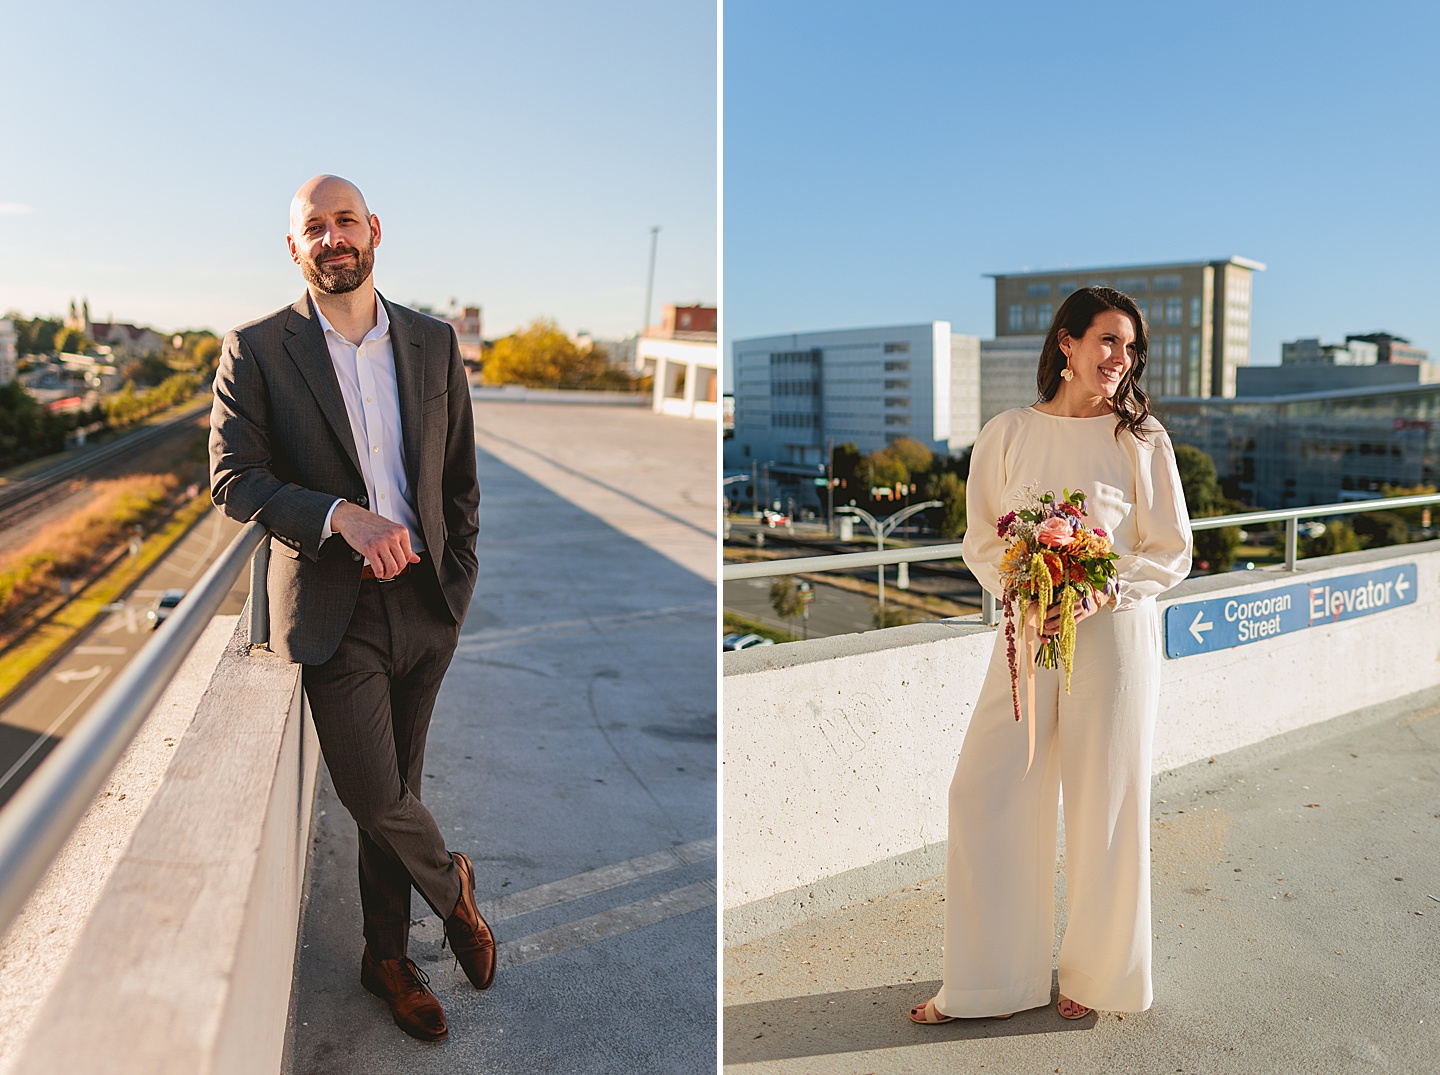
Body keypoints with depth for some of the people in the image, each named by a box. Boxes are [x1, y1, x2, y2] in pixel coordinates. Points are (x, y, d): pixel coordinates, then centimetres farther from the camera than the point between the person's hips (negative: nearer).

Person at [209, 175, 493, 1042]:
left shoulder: (434, 343, 6)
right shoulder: (256, 350, -2)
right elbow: (234, 479, -7)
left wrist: (455, 584, 4)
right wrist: (341, 514, -21)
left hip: (423, 604, 3)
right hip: (332, 607, -2)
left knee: (396, 789, 13)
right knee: (376, 797, -1)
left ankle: (387, 956, 33)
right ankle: (452, 890, 31)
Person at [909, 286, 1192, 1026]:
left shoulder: (1141, 439, 1)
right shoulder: (1006, 434, 5)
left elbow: (1171, 551, 2)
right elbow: (981, 541, 7)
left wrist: (1102, 593, -14)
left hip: (1115, 632, -2)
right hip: (1027, 633, 2)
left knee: (1104, 804, 6)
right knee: (984, 793, 1)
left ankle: (1097, 974, 28)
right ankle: (990, 980, 18)